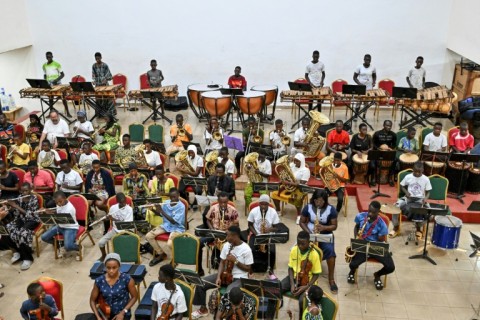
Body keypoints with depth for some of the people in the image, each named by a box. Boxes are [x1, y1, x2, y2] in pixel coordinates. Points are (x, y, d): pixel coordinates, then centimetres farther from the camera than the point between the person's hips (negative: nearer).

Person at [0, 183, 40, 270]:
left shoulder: (34, 199, -12)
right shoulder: (19, 198, 4)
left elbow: (30, 215, -21)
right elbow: (16, 213, 5)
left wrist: (16, 206, -25)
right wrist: (11, 206, -13)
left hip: (32, 220, -6)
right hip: (21, 219, 6)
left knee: (23, 232, -35)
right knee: (7, 228, -23)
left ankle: (28, 258, -22)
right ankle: (16, 251, -5)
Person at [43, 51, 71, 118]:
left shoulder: (57, 64, -5)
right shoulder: (44, 65, 8)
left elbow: (62, 74, -4)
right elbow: (45, 75, 18)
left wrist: (57, 79, -18)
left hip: (57, 84, -4)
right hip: (49, 85, 4)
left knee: (63, 97, -7)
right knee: (50, 98, 10)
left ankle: (67, 112, -3)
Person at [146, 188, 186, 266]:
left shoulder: (181, 206, -19)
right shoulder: (166, 203, -1)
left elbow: (173, 221, -26)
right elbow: (159, 214, 12)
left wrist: (161, 211, -28)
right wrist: (153, 209, -10)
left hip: (177, 228, -6)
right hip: (166, 225, 6)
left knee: (169, 244, -34)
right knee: (148, 236, -11)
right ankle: (161, 254, 8)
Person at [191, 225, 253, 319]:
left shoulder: (246, 249, -17)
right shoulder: (227, 245, -1)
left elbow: (248, 269, -10)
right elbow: (222, 262, 5)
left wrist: (235, 261, -21)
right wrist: (218, 277, -9)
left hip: (239, 278, -6)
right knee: (200, 284, -6)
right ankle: (203, 309, 15)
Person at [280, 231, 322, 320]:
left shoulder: (314, 254, -20)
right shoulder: (294, 250, -9)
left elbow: (316, 274, -11)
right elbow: (290, 268, 1)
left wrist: (306, 287, -21)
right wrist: (292, 283, -13)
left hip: (307, 280, -4)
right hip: (294, 277, 4)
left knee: (302, 300, -30)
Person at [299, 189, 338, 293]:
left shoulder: (331, 209, -7)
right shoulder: (308, 207, -4)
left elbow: (334, 226, -4)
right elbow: (302, 222, 2)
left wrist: (324, 227, -23)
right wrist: (309, 233, -13)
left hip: (326, 235, -1)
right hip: (310, 234, 1)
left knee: (330, 250, -29)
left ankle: (331, 279, -13)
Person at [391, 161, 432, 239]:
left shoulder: (425, 179, -3)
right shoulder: (408, 177, -1)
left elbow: (428, 191, 3)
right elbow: (401, 186, 10)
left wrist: (425, 198, -19)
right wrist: (406, 192, -10)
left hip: (419, 199, -1)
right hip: (408, 198, 1)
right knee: (396, 206, -25)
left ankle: (418, 229, 1)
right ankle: (396, 228, -4)